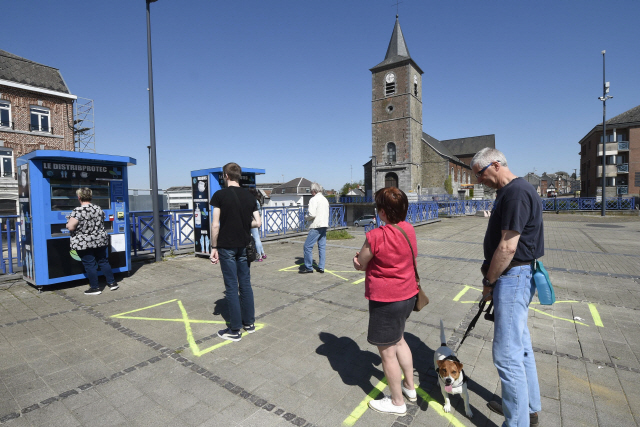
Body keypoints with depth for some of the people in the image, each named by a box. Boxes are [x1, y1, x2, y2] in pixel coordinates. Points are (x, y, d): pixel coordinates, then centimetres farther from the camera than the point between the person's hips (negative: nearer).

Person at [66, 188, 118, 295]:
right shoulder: (98, 209, 1)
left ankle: (95, 288, 11)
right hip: (100, 241, 5)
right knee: (104, 262, 14)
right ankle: (112, 283, 19)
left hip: (83, 243, -5)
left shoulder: (77, 211, -16)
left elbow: (71, 227, -20)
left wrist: (68, 224, 1)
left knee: (90, 265, 4)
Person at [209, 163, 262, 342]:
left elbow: (215, 225, -12)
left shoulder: (220, 195, -8)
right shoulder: (249, 196, 5)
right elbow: (258, 222, 3)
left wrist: (214, 248, -4)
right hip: (243, 246, 5)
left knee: (231, 287, 2)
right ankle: (249, 323, 25)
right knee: (245, 284, 14)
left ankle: (235, 330, 12)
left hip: (227, 246, -4)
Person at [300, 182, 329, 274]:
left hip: (316, 226, -9)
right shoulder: (325, 199, 15)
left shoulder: (314, 199, -10)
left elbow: (312, 214, -18)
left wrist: (306, 217, 0)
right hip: (324, 225, 9)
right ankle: (321, 267, 14)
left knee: (308, 246, -2)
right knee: (322, 246, 11)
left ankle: (308, 267, 3)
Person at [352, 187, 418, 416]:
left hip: (385, 301, -8)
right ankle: (410, 387, 45)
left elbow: (359, 264, -12)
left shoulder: (376, 236, -25)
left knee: (387, 351, 11)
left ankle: (397, 402, 30)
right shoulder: (409, 229, -3)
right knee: (398, 340, 29)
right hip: (408, 295, 8)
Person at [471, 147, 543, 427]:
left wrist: (488, 282, -12)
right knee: (520, 345, 21)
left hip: (513, 278, -11)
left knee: (507, 354, -2)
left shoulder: (516, 193, -20)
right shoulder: (509, 192, 13)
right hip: (516, 277, 11)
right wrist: (490, 276, 13)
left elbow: (507, 247, -23)